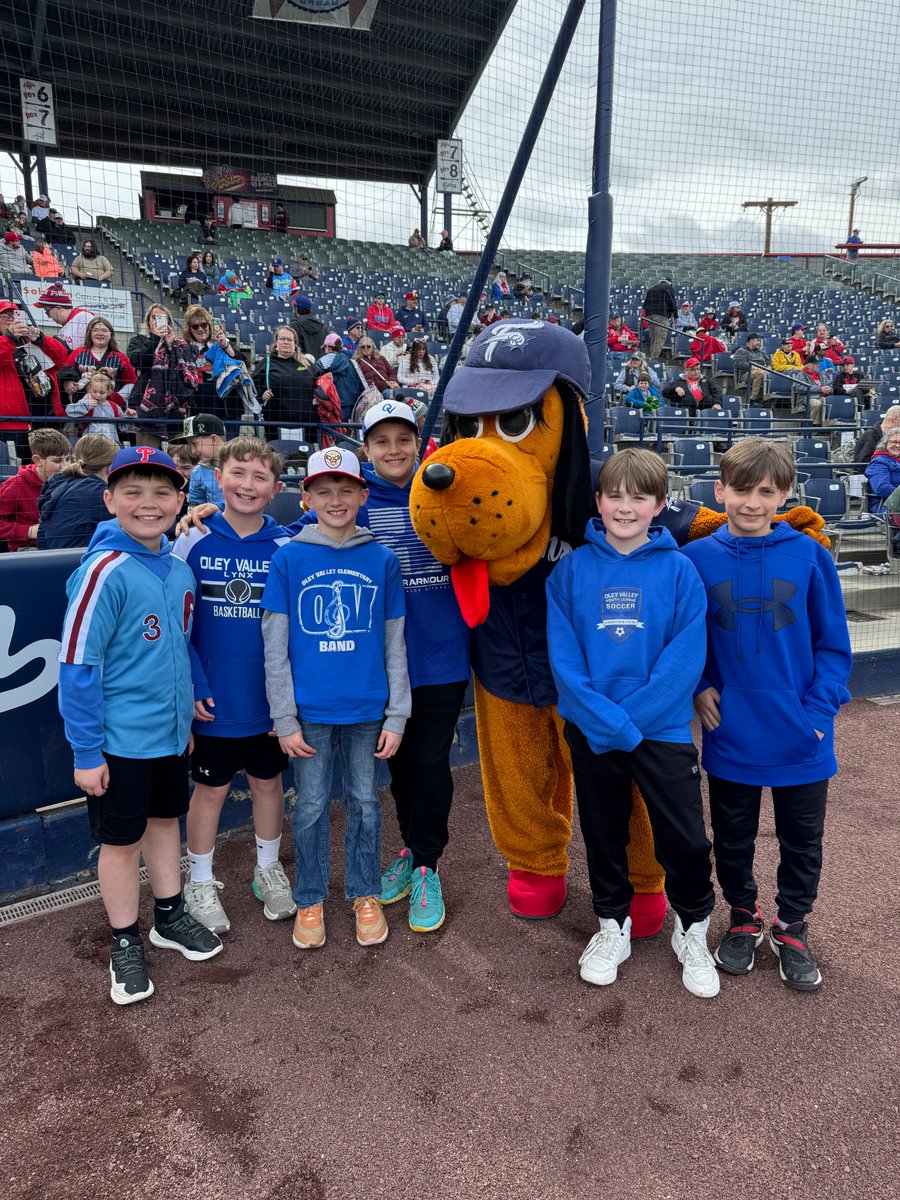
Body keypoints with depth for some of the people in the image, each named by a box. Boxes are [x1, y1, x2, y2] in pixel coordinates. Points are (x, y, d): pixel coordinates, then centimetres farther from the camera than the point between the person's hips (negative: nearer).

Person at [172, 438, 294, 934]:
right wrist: (193, 684, -11)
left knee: (268, 782, 16)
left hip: (270, 697, 2)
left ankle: (268, 870, 38)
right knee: (211, 788, 11)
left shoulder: (286, 546, -3)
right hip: (213, 701, -1)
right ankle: (200, 883, 31)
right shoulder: (194, 541, -6)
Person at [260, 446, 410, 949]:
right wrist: (284, 719, -5)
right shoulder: (288, 558, -3)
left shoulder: (383, 560, -1)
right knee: (312, 807, 11)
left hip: (367, 709, 1)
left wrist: (397, 715, 0)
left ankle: (365, 895, 32)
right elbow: (275, 646, -2)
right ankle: (310, 900, 31)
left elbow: (395, 645, 3)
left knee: (365, 802, 13)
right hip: (310, 709, -1)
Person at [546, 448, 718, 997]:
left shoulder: (679, 570, -7)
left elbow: (686, 658, -12)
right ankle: (613, 926, 39)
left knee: (687, 840, 5)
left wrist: (631, 719, -18)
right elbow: (563, 656, -8)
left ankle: (693, 931, 32)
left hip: (664, 729, -1)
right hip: (591, 732, 2)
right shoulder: (572, 570, -4)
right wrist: (607, 720, -17)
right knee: (604, 834, 16)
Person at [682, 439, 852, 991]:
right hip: (730, 735, 1)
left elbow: (833, 644, -2)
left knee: (802, 840, 17)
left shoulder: (810, 556, -8)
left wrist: (820, 708, -11)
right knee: (733, 837, 18)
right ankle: (743, 917, 42)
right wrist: (698, 688, -7)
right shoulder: (697, 558, -6)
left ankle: (792, 927, 39)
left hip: (802, 738, 0)